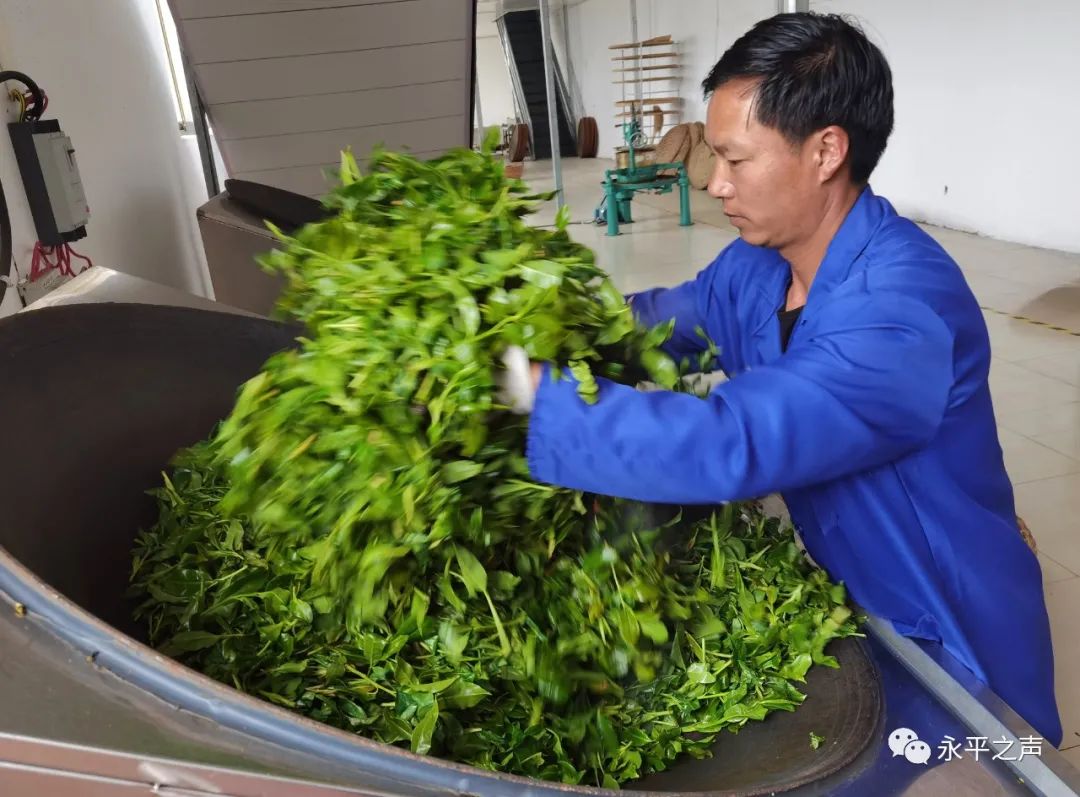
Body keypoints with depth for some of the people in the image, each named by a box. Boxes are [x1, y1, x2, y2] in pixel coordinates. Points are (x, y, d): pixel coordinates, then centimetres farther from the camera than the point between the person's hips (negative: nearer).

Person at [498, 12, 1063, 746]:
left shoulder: (902, 311, -36)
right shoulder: (758, 262, -9)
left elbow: (729, 445, -46)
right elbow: (670, 314, 8)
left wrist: (530, 390, -42)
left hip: (943, 643, -6)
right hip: (843, 595, 7)